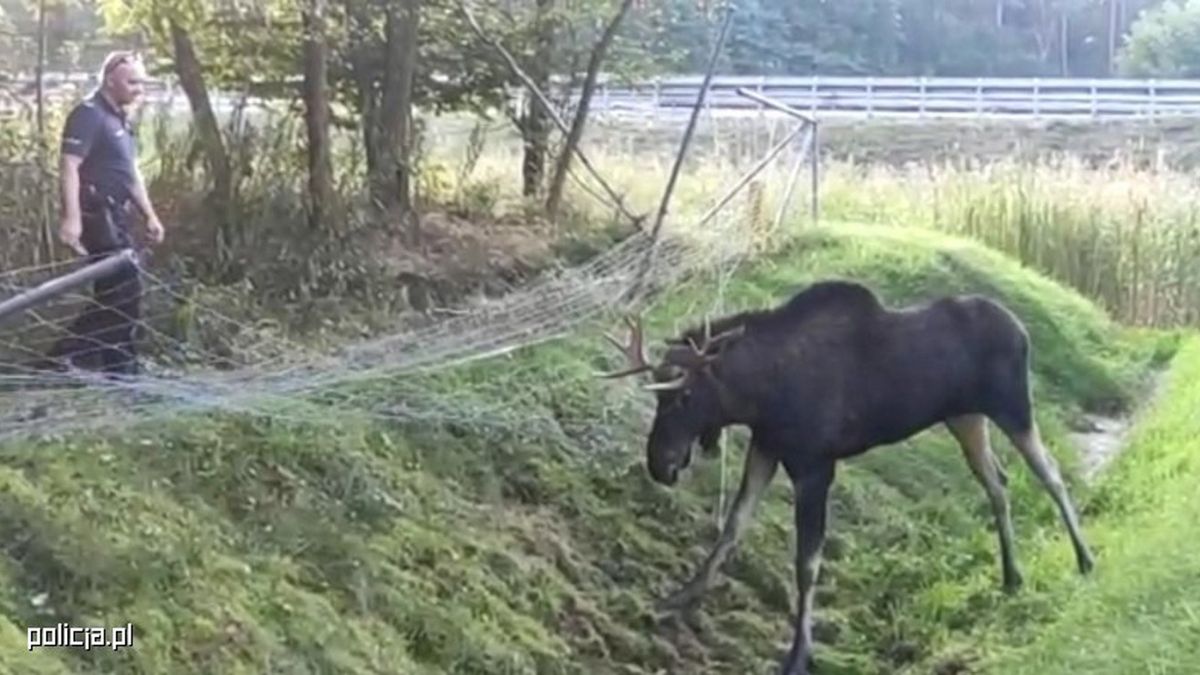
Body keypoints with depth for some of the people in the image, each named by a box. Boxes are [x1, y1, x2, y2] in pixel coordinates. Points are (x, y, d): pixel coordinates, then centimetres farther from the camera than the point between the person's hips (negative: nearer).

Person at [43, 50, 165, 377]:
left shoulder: (120, 118, 19)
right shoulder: (88, 114, -11)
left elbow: (130, 172, 26)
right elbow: (69, 166, -20)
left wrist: (149, 214, 20)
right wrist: (72, 217, -29)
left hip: (115, 217, 10)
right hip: (96, 216, -10)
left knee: (115, 294, 10)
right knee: (126, 291, -11)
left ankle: (120, 371, 15)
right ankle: (65, 352, -7)